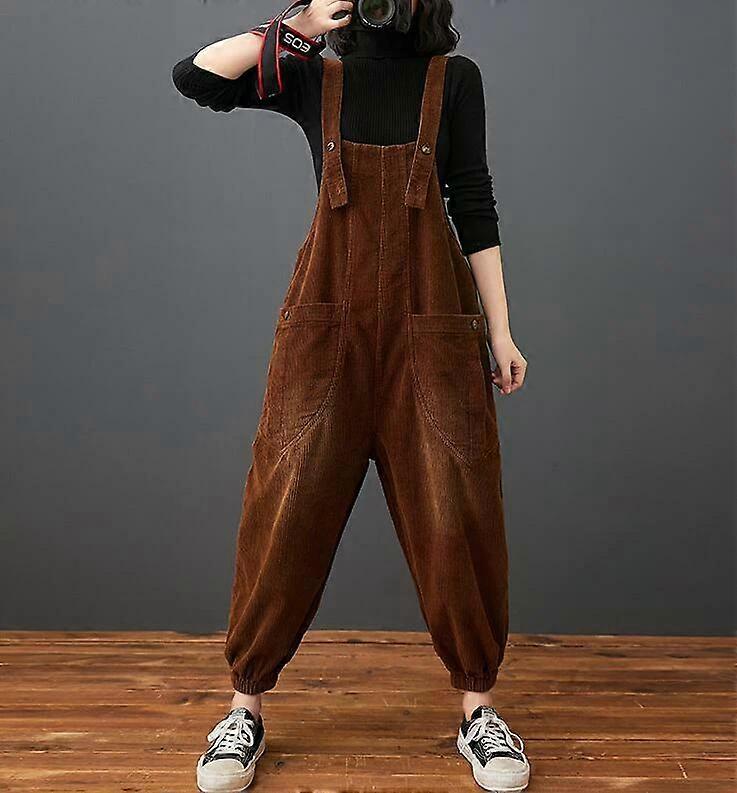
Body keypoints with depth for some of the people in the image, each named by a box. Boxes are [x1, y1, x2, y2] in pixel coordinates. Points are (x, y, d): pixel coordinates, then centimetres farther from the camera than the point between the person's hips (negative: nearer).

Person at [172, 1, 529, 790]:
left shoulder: (454, 78, 9)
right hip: (330, 319, 1)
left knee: (457, 515, 0)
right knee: (288, 508, -2)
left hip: (433, 322, 0)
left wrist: (500, 331, 2)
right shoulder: (314, 79, 11)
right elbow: (193, 77, 0)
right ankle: (245, 707, 15)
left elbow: (475, 205, 6)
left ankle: (478, 709, 18)